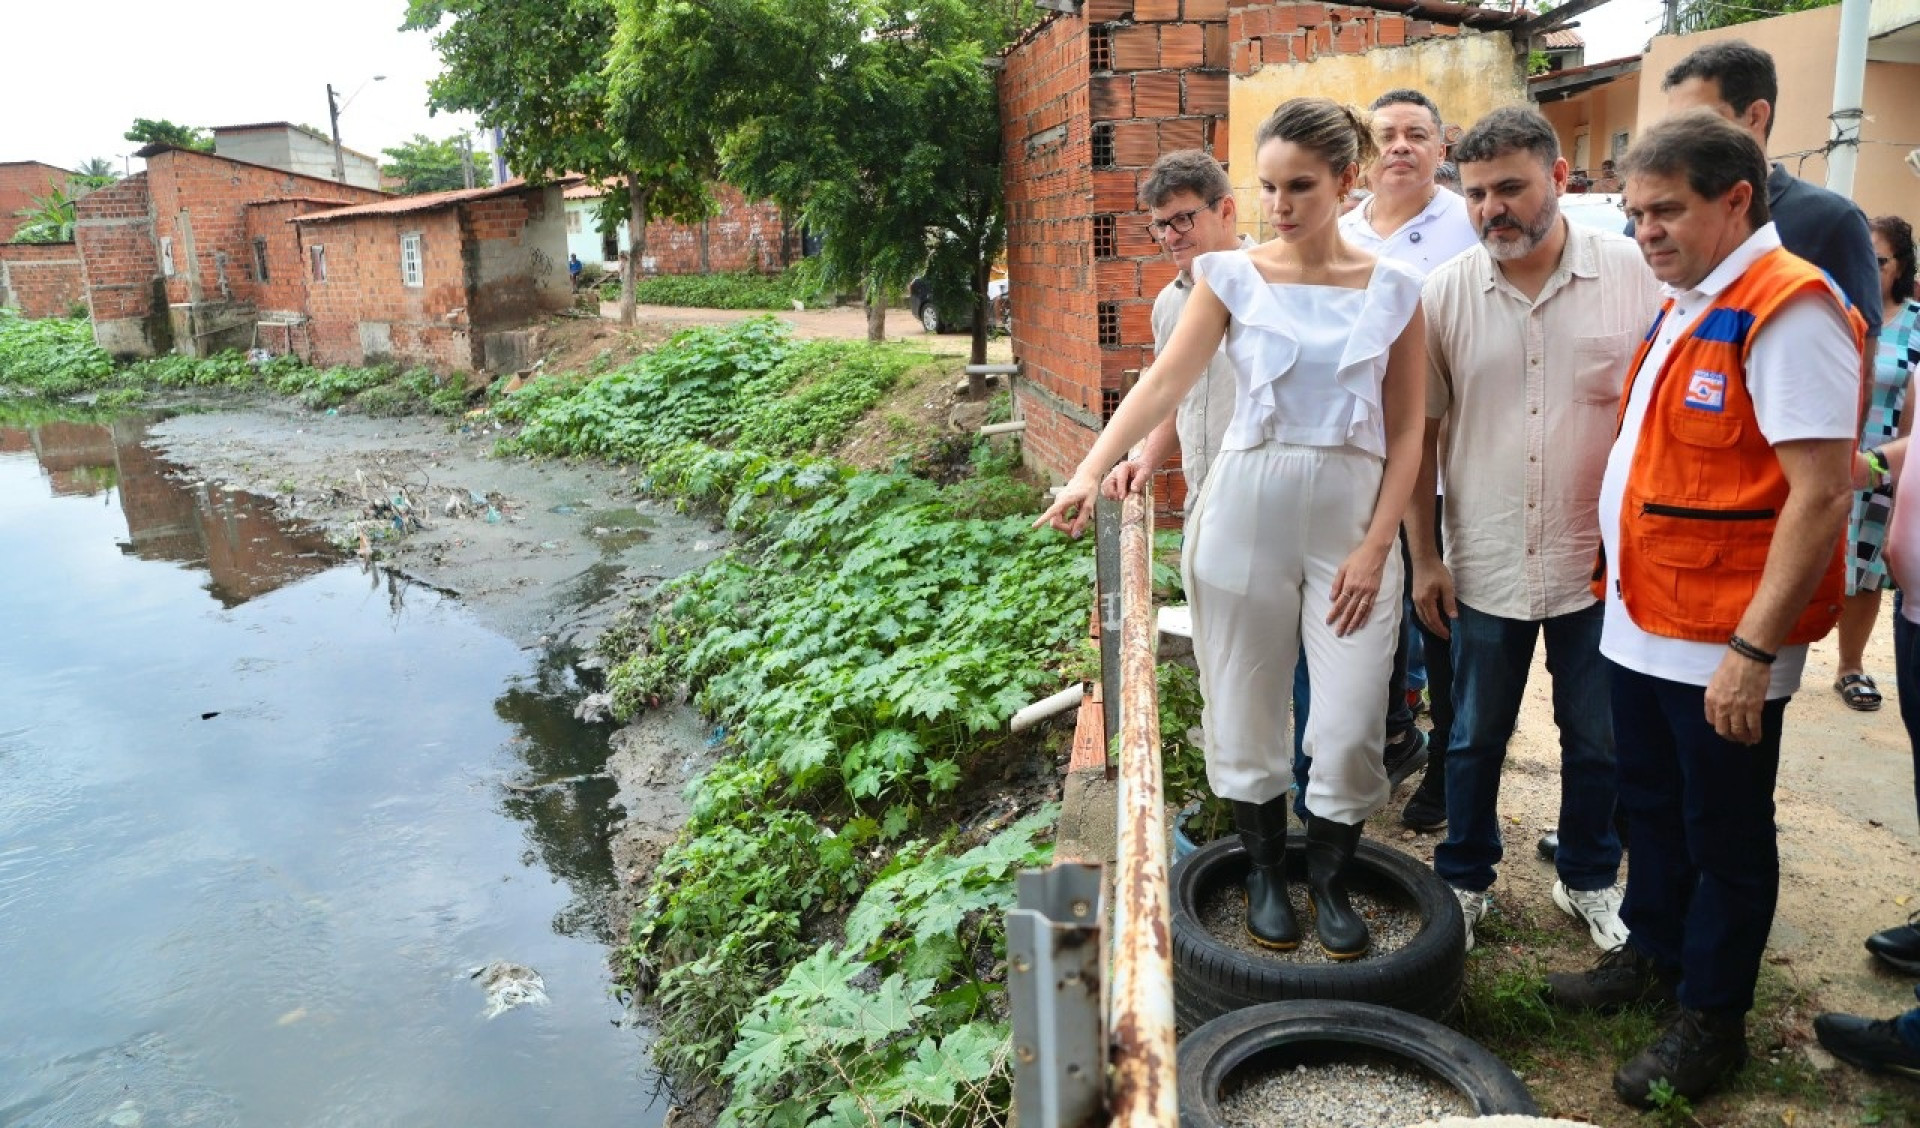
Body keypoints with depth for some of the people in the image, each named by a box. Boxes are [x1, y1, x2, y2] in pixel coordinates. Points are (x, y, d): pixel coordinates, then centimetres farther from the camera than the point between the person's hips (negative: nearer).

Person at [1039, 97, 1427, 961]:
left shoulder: (1393, 291, 3)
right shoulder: (1232, 277, 1)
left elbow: (1406, 431, 3)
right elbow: (1163, 384, -9)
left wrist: (1376, 546, -6)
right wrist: (1090, 472, -21)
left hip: (1353, 517, 1)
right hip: (1247, 510, 0)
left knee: (1352, 724, 0)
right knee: (1247, 706, 8)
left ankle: (1330, 880, 24)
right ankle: (1266, 872, 29)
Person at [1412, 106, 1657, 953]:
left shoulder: (1633, 274, -6)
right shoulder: (1444, 294, -4)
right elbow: (1419, 433, 0)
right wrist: (1423, 557, -1)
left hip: (1602, 561, 0)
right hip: (1485, 564, 1)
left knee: (1598, 740, 14)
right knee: (1476, 738, 14)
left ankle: (1589, 881, 36)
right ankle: (1464, 881, 32)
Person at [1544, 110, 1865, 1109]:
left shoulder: (1787, 310, -18)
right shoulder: (1683, 307, 11)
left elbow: (1822, 493, -23)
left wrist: (1753, 650, -24)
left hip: (1720, 645, -8)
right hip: (1641, 619, 9)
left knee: (1723, 835, 8)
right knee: (1652, 804, 21)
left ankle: (1710, 1019, 25)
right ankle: (1652, 958, 40)